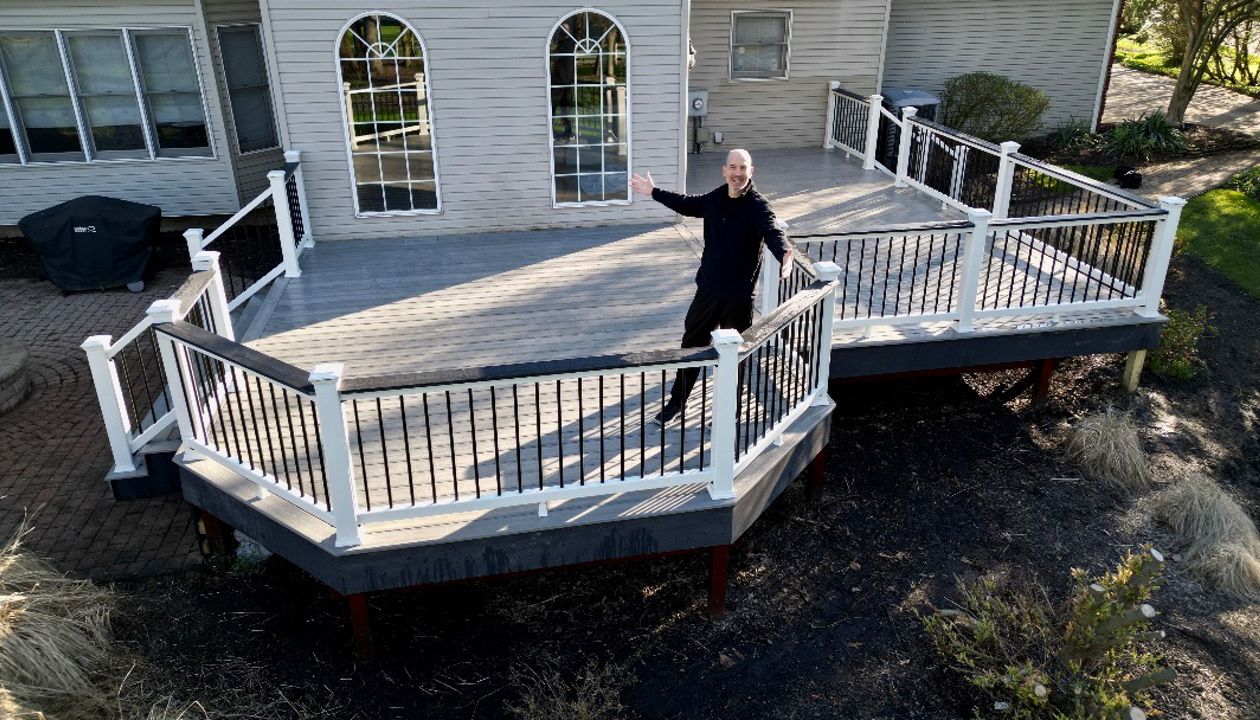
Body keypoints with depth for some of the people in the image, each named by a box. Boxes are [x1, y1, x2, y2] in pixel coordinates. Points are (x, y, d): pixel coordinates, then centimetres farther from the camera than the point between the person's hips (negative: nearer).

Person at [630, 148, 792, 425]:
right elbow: (686, 204, 21)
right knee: (692, 343, 17)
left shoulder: (758, 206, -17)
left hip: (739, 295, -5)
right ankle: (677, 401, 34)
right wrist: (654, 192, 28)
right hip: (708, 288, 6)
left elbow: (773, 233, -35)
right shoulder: (714, 199, 1)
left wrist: (785, 254, -57)